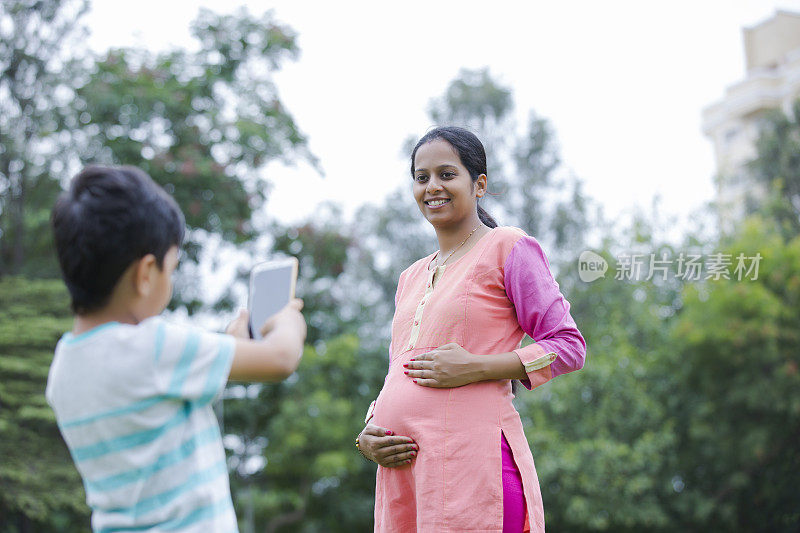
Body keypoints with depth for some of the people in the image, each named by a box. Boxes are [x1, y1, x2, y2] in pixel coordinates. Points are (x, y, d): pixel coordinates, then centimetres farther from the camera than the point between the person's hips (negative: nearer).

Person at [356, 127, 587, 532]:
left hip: (472, 461, -6)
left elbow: (568, 347, -3)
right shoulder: (411, 278, 21)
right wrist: (367, 436, 5)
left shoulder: (509, 248, 2)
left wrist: (475, 368, -14)